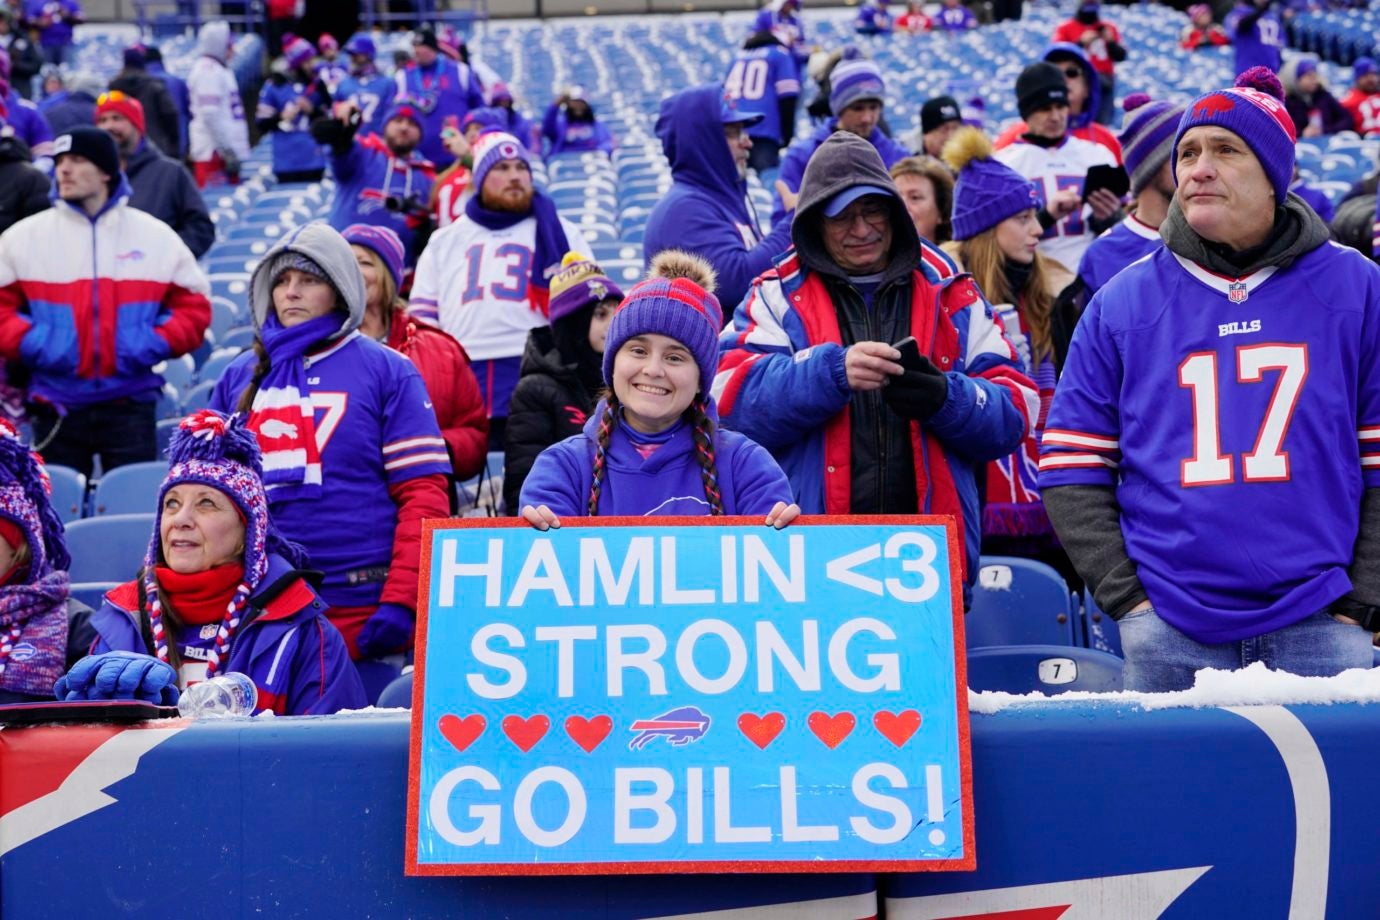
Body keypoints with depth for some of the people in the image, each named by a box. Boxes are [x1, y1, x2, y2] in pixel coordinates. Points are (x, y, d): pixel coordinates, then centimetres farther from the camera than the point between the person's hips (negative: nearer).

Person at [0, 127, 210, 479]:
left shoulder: (156, 236, 6)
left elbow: (194, 305, 9)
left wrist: (155, 344, -6)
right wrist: (31, 344, -10)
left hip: (130, 405, 0)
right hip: (57, 406, 0)